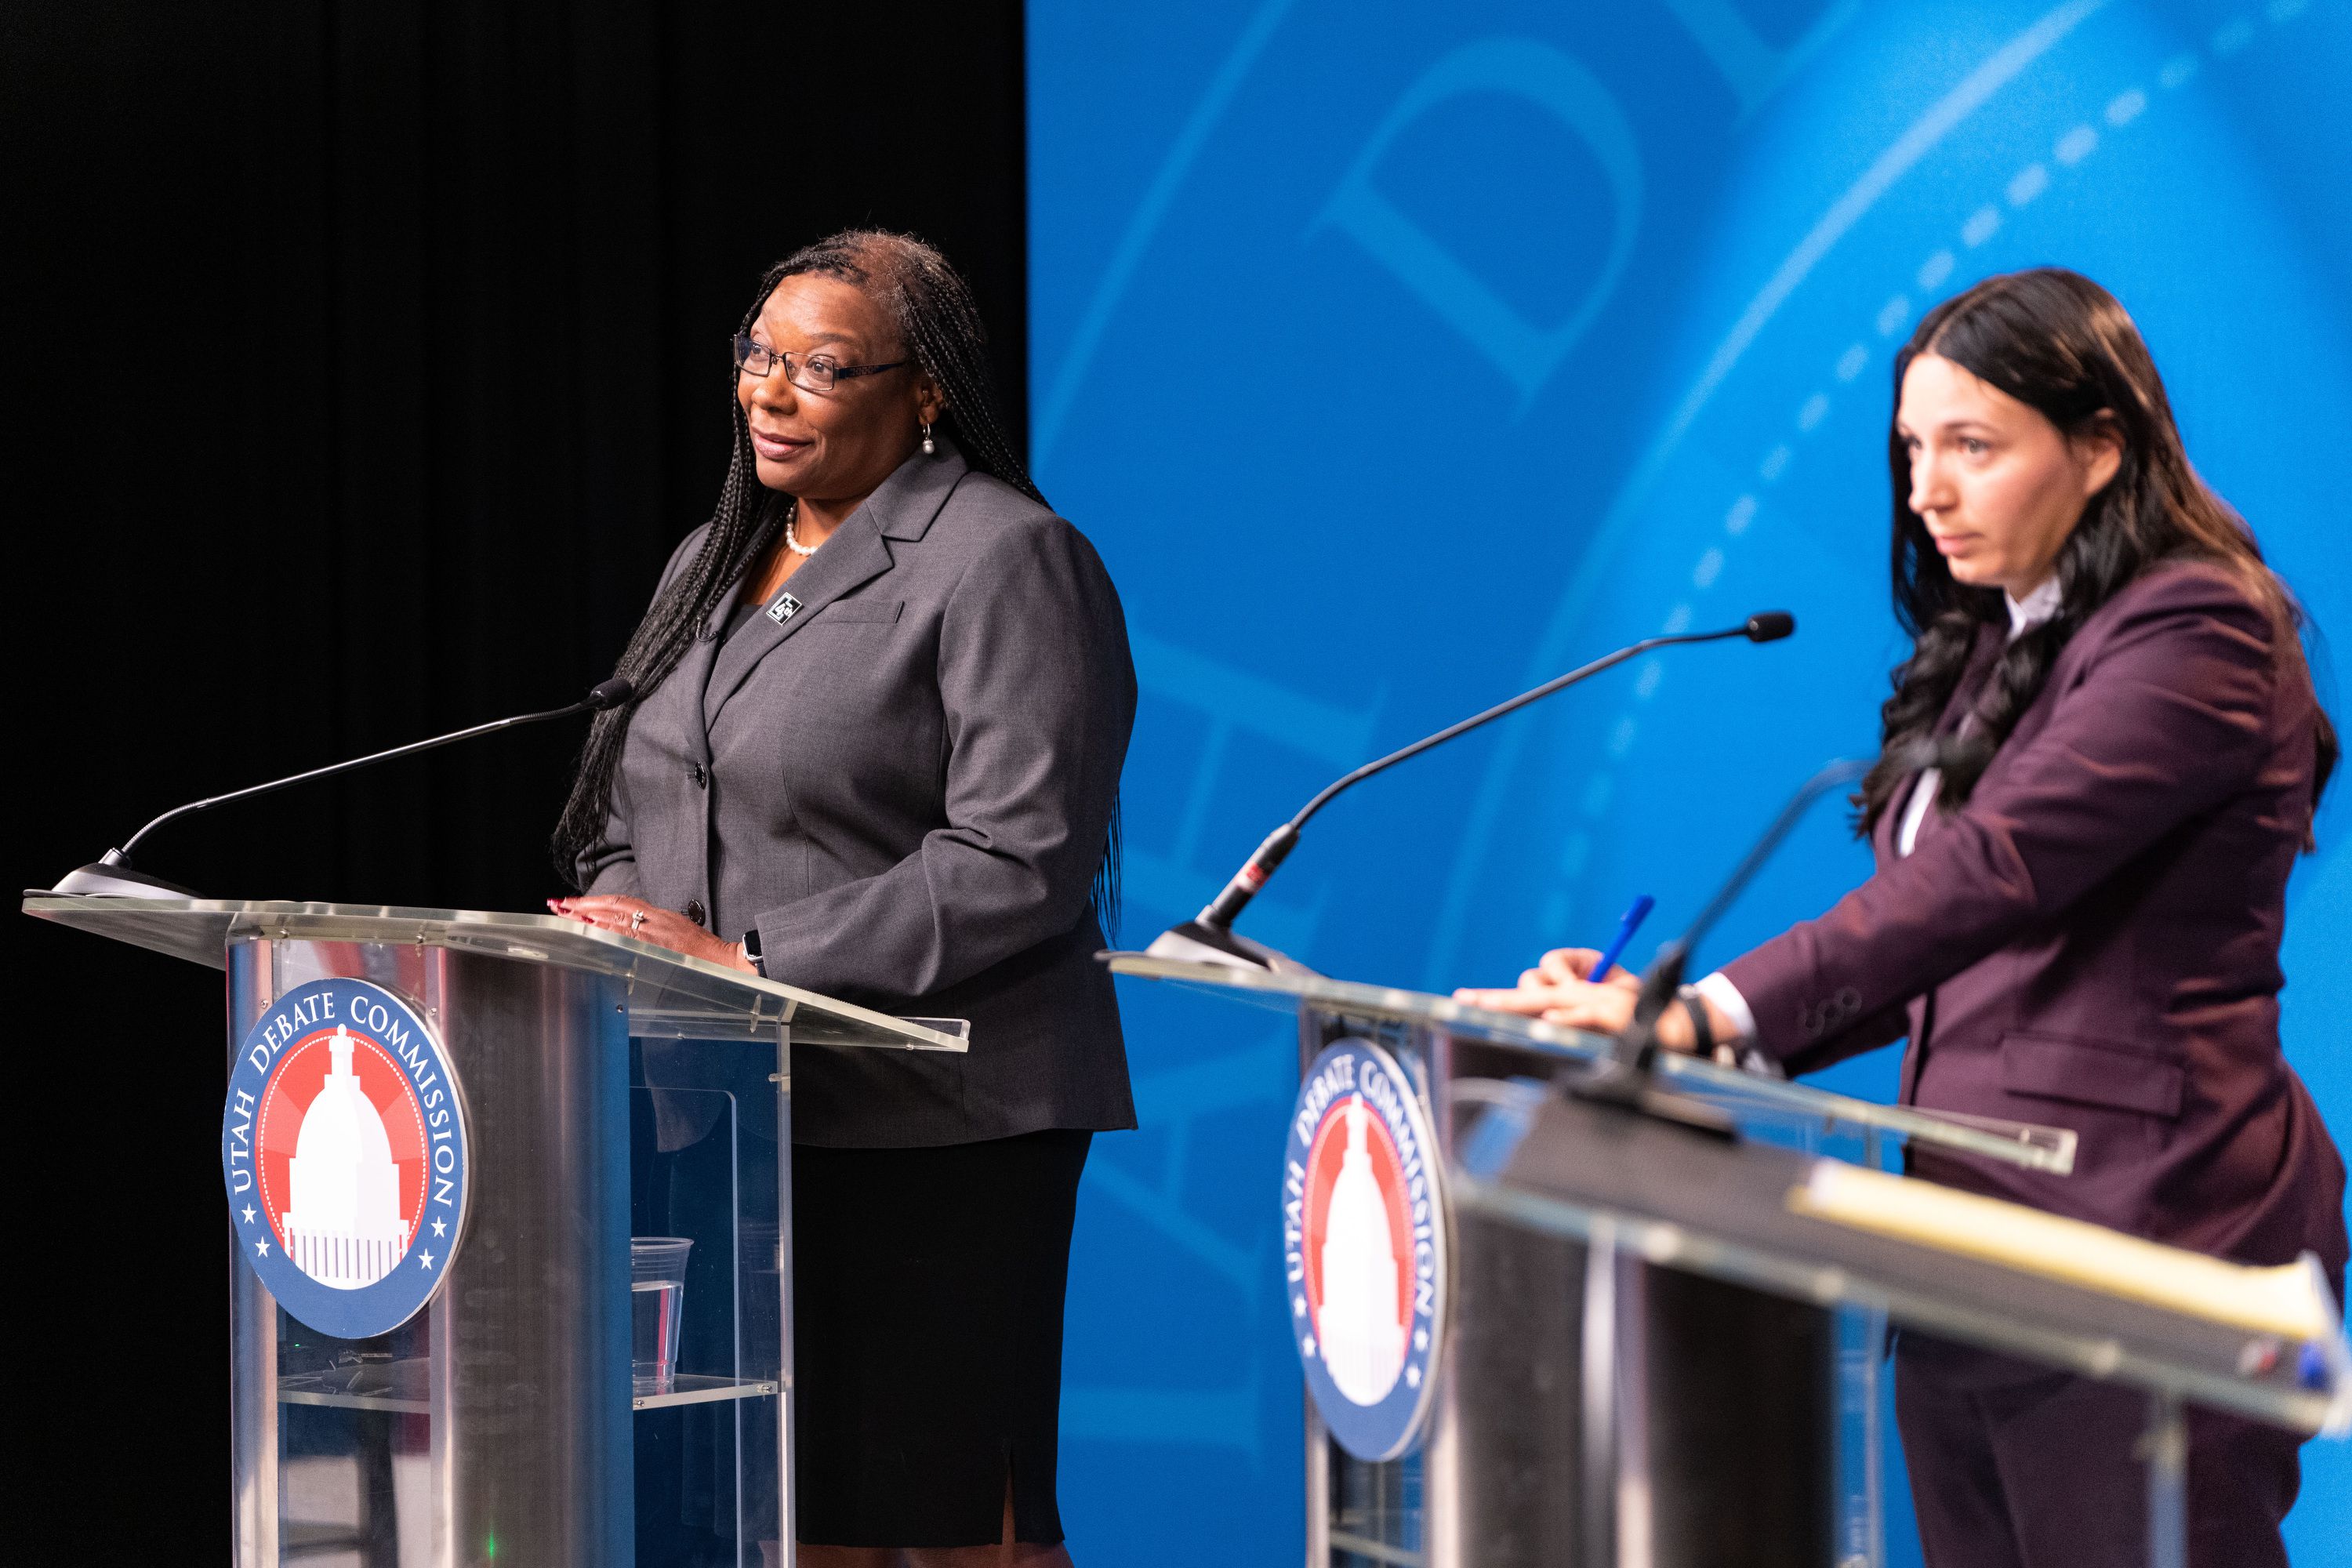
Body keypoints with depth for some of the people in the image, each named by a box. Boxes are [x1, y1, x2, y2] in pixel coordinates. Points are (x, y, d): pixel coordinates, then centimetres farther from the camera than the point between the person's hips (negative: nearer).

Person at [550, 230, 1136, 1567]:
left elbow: (1017, 865, -16)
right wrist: (617, 936, 0)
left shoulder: (1004, 563, -8)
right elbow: (628, 816, 24)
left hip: (929, 1130, -7)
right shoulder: (714, 564, 19)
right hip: (725, 1118, 7)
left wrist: (745, 960, -17)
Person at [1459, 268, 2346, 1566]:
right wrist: (1675, 1021, 5)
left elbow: (1989, 873, -24)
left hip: (2139, 1248, -9)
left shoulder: (2195, 632, -12)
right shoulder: (1994, 645, 17)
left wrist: (1713, 1012, -31)